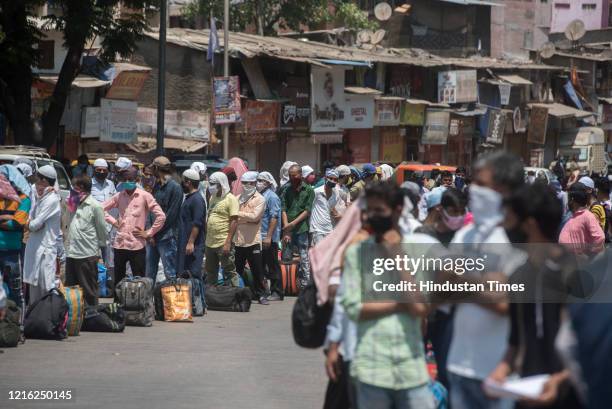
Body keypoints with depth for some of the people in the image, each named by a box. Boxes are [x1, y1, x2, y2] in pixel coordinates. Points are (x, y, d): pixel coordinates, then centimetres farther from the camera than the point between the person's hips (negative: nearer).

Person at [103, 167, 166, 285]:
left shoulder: (144, 196, -4)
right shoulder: (119, 196, 9)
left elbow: (161, 216, -7)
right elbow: (102, 209, 21)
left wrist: (149, 233, -6)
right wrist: (113, 221, 8)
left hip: (137, 245, -4)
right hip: (119, 245, 4)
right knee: (118, 282, 10)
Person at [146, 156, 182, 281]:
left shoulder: (175, 188, -9)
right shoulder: (157, 187, 15)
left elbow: (171, 215, -13)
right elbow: (151, 210, 14)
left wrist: (156, 233, -11)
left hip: (166, 237, -8)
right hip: (153, 238, 8)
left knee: (170, 273, -5)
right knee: (149, 272, 11)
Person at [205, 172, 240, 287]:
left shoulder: (230, 199, -9)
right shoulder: (213, 198, 15)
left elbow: (234, 221, -14)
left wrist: (228, 242, -20)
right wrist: (206, 239, 15)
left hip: (224, 243, -8)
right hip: (210, 243, 8)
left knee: (229, 273, -4)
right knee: (210, 273, 15)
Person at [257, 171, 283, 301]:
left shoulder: (272, 197, -10)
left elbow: (274, 217, -17)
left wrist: (268, 237, -22)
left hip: (269, 238, -8)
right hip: (259, 237, 9)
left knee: (273, 266, -4)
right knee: (261, 266, 11)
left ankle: (277, 293, -1)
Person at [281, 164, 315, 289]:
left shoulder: (308, 190, 4)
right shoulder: (287, 191, 12)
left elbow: (307, 211, -2)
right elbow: (284, 210, 4)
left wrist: (293, 223, -10)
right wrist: (286, 229, -8)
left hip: (302, 229, -3)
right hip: (289, 230, 3)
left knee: (304, 260, -4)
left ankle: (305, 285, -2)